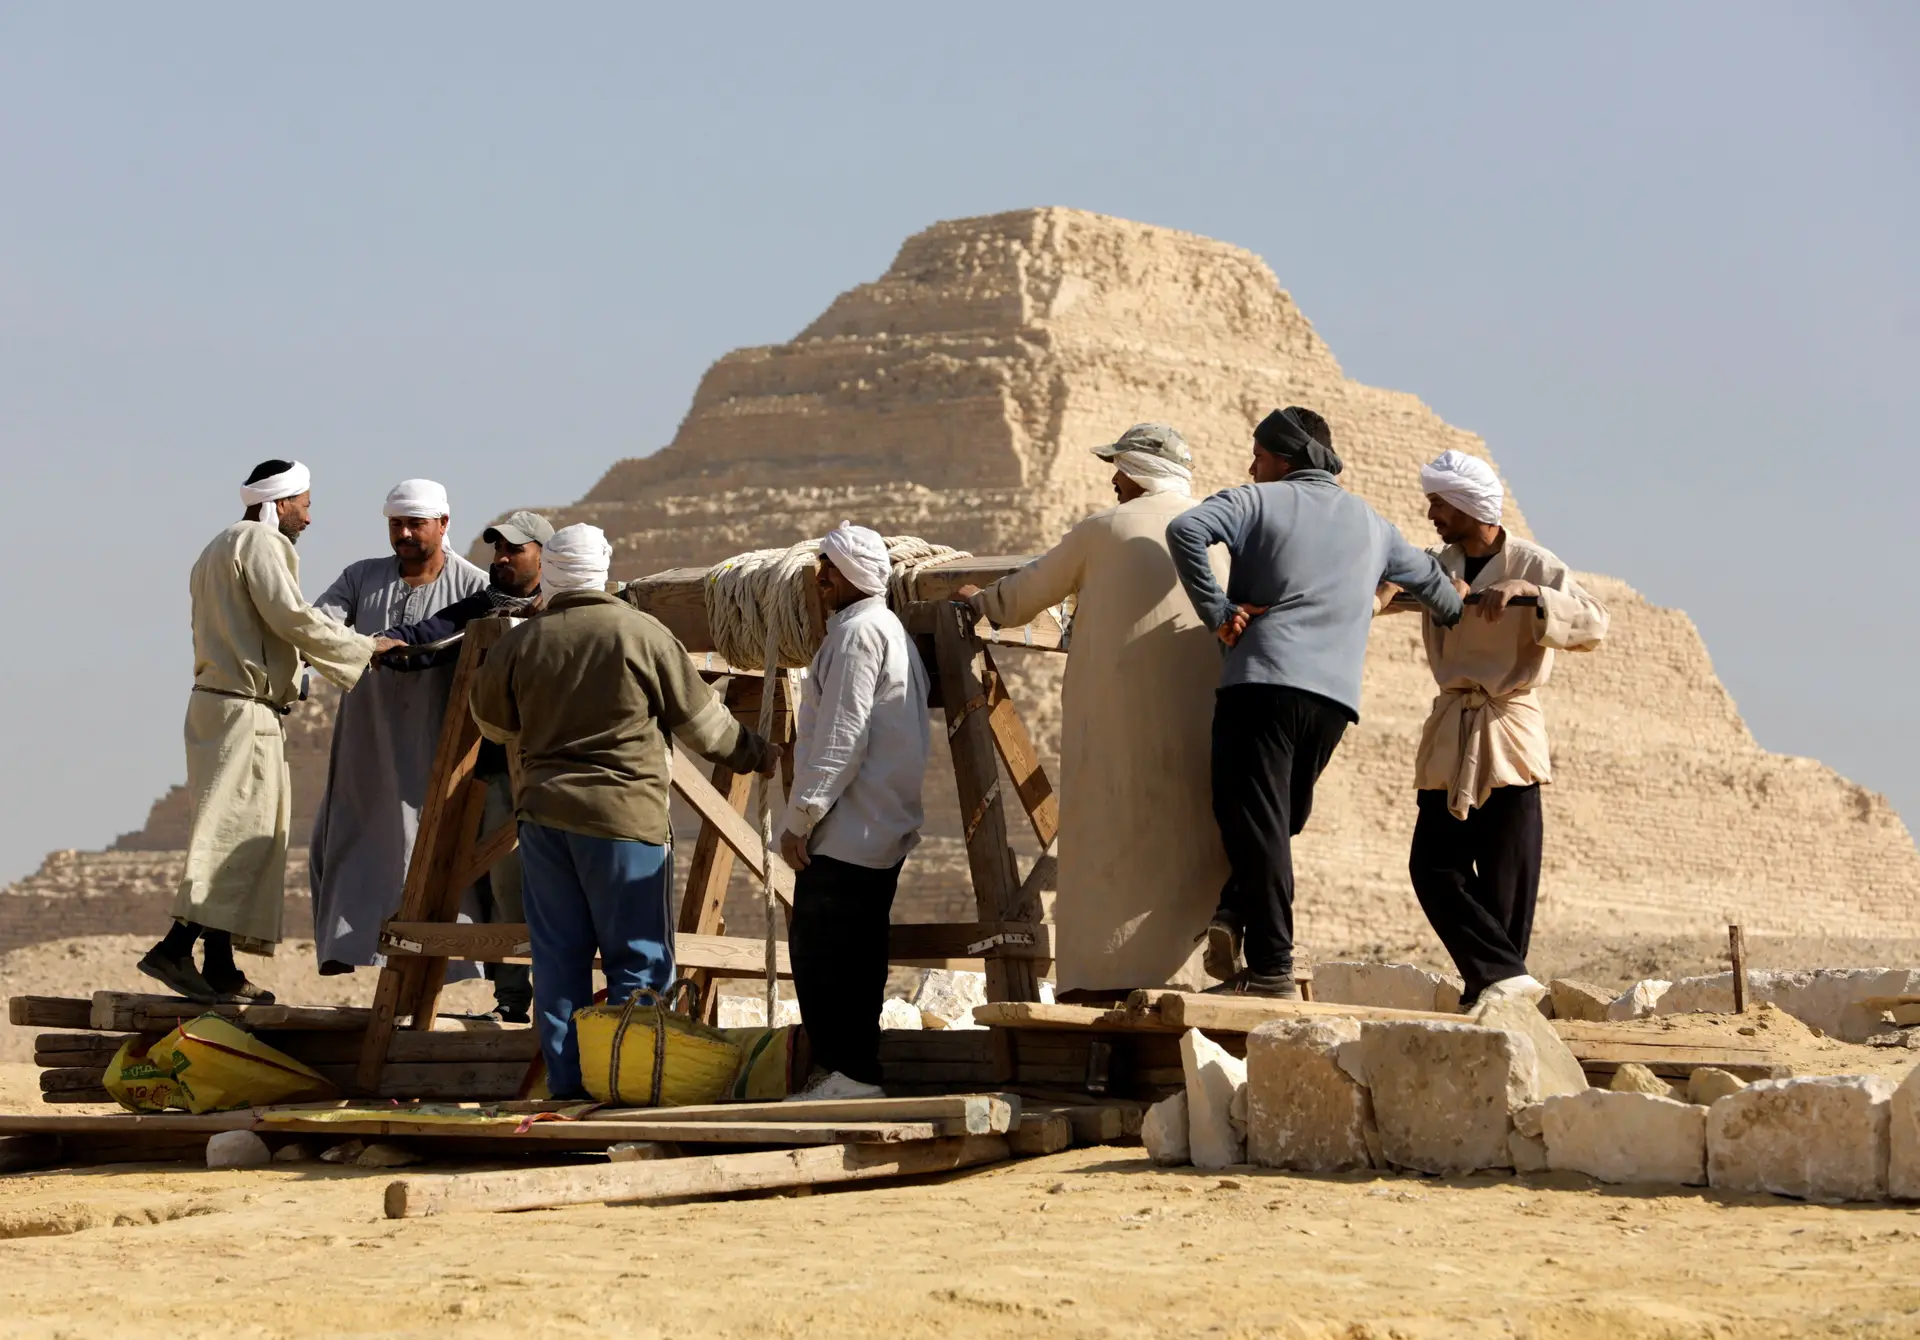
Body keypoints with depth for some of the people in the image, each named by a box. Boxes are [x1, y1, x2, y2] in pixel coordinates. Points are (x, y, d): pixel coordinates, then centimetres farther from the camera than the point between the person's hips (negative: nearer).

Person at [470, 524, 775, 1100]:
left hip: (544, 814, 4)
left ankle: (566, 1084, 11)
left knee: (558, 955, 10)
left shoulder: (521, 642, 2)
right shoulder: (642, 634, -8)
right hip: (625, 816, -4)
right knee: (639, 958, 3)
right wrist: (757, 755, 17)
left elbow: (490, 719, 18)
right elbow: (703, 721, 0)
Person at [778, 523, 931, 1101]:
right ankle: (855, 1068, 15)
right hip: (885, 831, 11)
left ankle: (849, 1072, -11)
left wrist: (800, 816, -17)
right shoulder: (892, 631, 21)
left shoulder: (858, 632, -12)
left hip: (848, 831, -11)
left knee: (820, 950, -10)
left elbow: (841, 738, -19)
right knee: (855, 953, 13)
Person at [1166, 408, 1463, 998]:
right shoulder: (1370, 522, 24)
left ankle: (1272, 967, -13)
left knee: (1257, 823, -6)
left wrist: (1216, 611, -7)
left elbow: (1185, 530, -12)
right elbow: (1428, 579, 42)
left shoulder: (1258, 502, 8)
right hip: (1334, 694, 5)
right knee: (1279, 820, 17)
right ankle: (1237, 916, -5)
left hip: (1262, 679, -5)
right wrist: (1460, 618, 62)